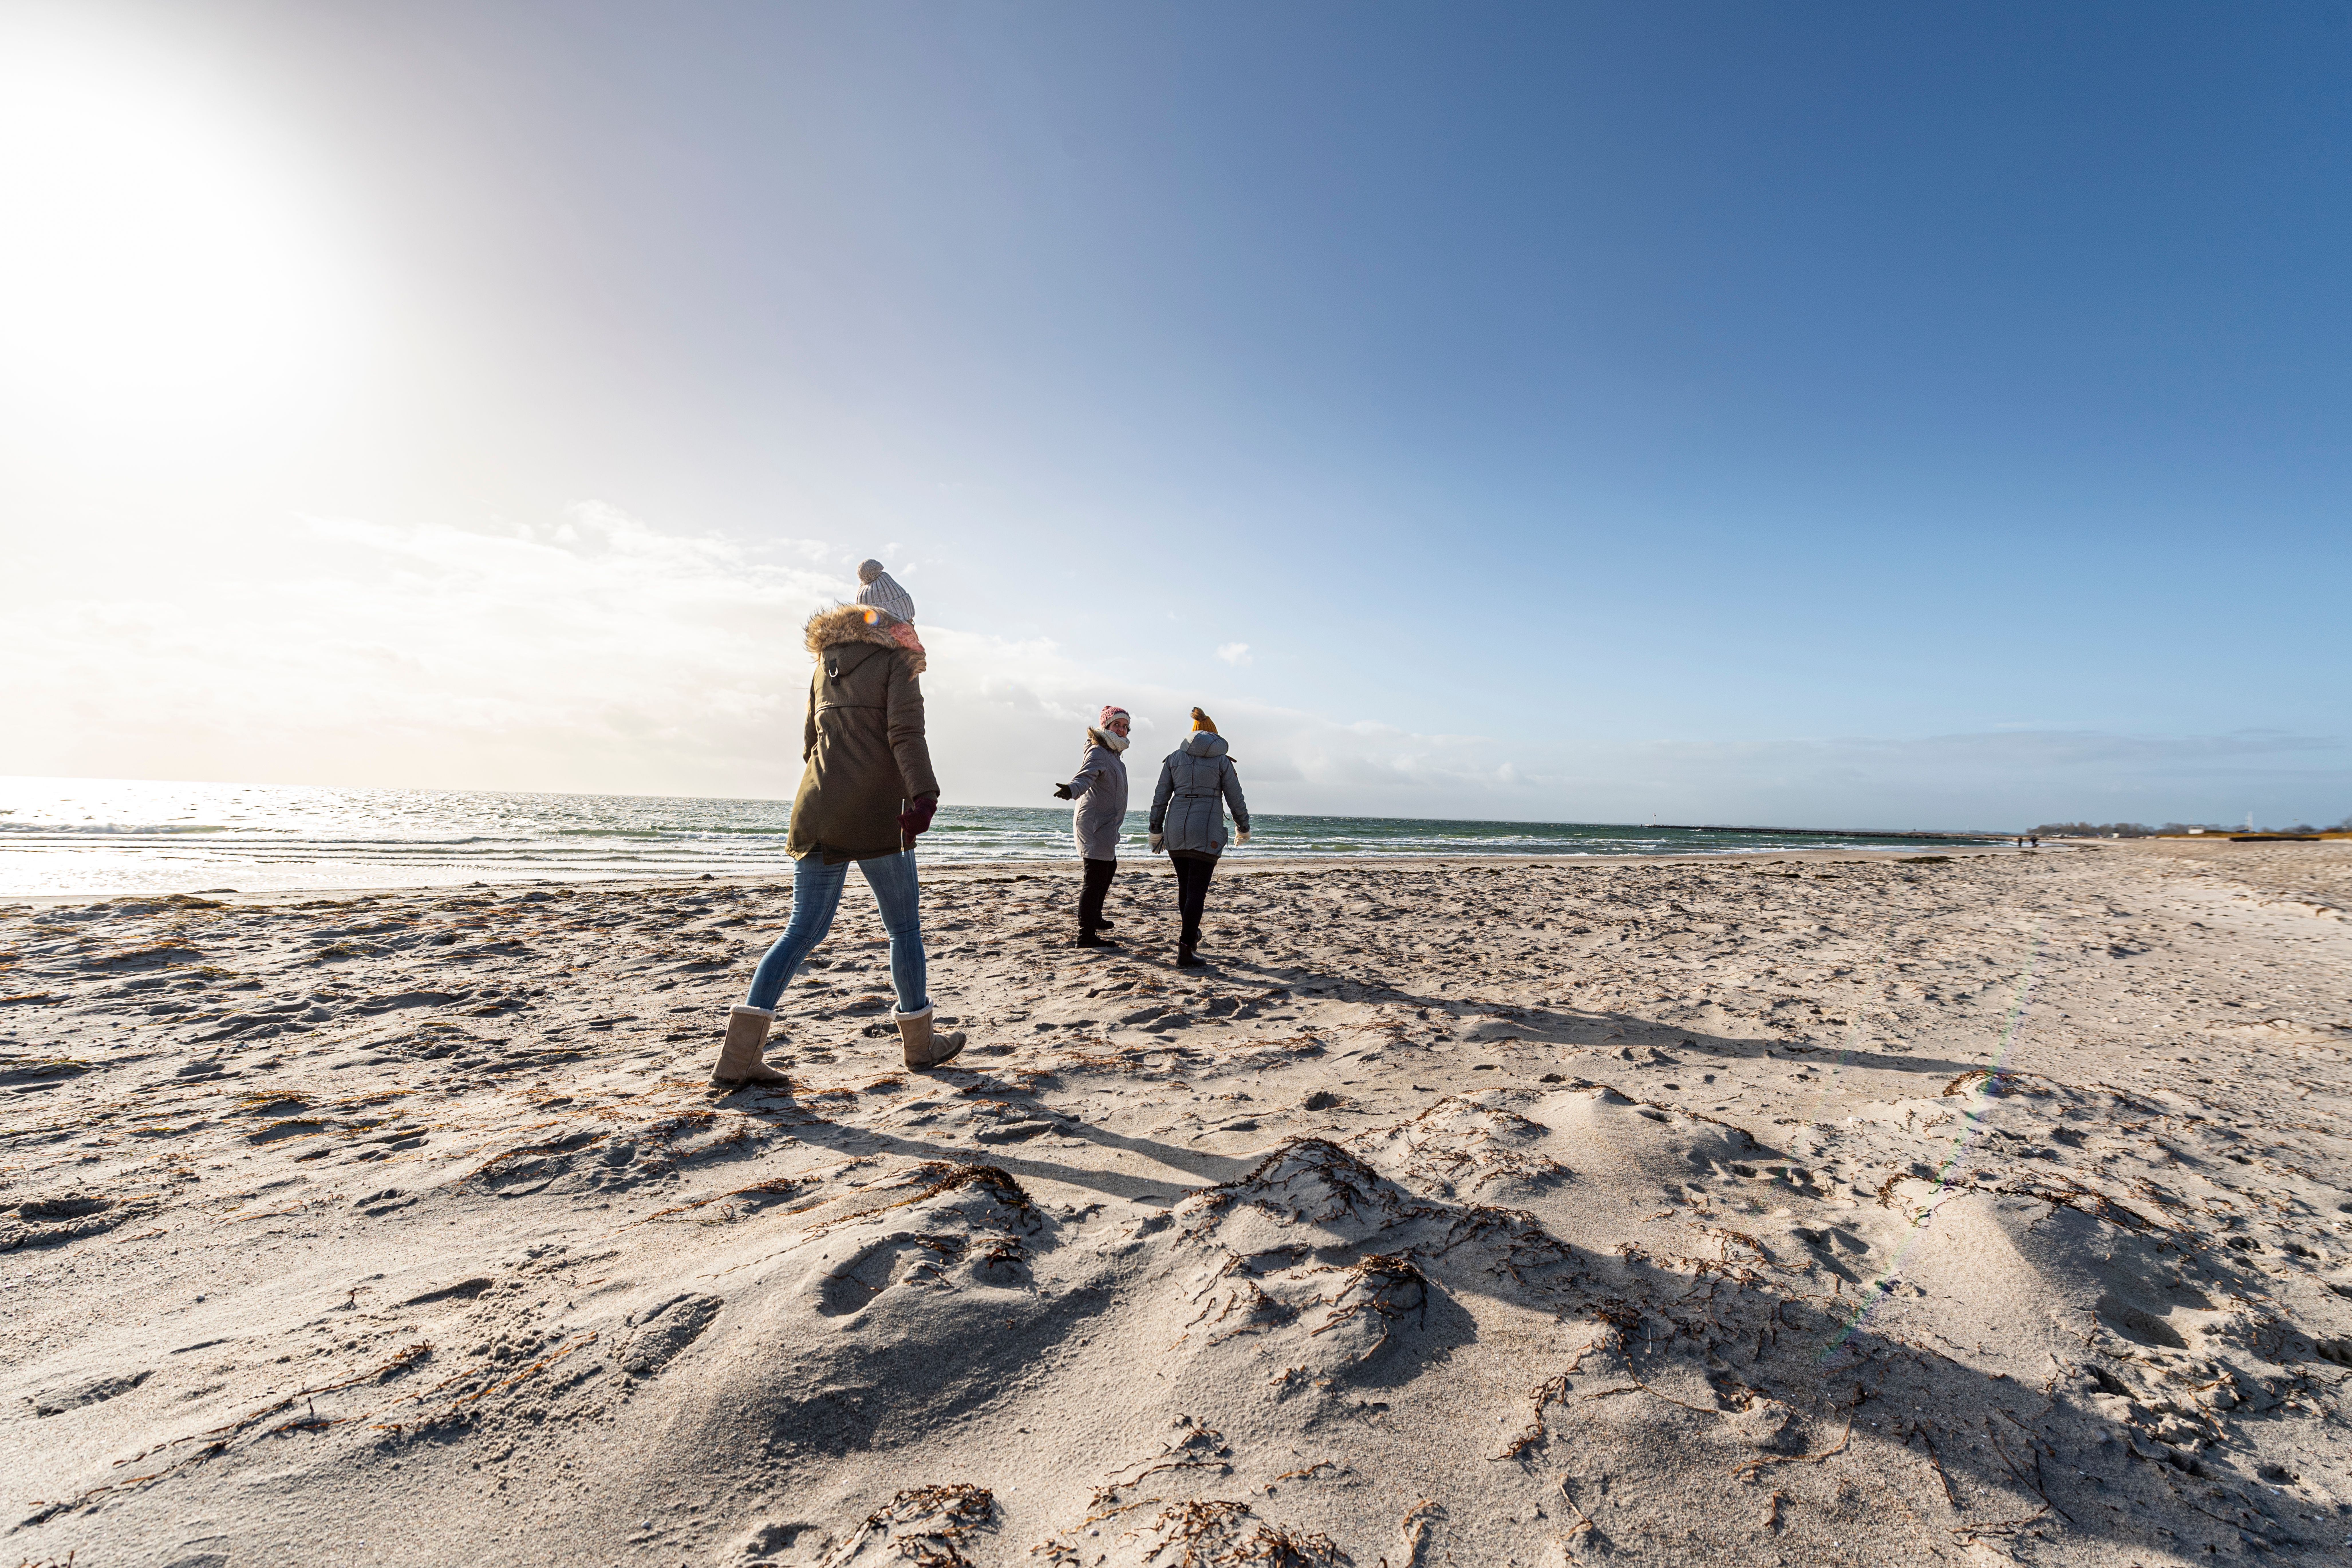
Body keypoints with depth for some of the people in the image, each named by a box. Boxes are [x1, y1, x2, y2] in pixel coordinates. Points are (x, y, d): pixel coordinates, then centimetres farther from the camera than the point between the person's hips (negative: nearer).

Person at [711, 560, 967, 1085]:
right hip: (875, 811, -6)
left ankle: (739, 1056, 2)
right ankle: (919, 1043, 20)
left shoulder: (825, 664, 19)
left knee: (804, 929, 8)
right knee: (904, 927, 8)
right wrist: (923, 795, -24)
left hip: (817, 811, 6)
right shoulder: (896, 661, -1)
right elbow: (905, 734, -16)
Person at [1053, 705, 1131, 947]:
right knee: (1095, 878, -13)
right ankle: (1086, 936, -12)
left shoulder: (1114, 753, 16)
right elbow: (1086, 776, -33)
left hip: (1106, 825, 11)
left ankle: (1094, 918, 43)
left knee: (1109, 868, 26)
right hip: (1095, 824, -11)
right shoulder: (1098, 752, -15)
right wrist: (1071, 789, -55)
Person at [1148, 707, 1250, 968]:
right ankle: (1185, 953, -7)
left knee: (1185, 885, 19)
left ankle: (1190, 936, 36)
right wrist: (1243, 829, 18)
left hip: (1176, 829, 4)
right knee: (1197, 890, -3)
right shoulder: (1222, 761, 2)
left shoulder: (1175, 757, 9)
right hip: (1207, 832, -4)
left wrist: (1156, 831, 14)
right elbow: (1236, 799, 2)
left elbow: (1160, 798, 7)